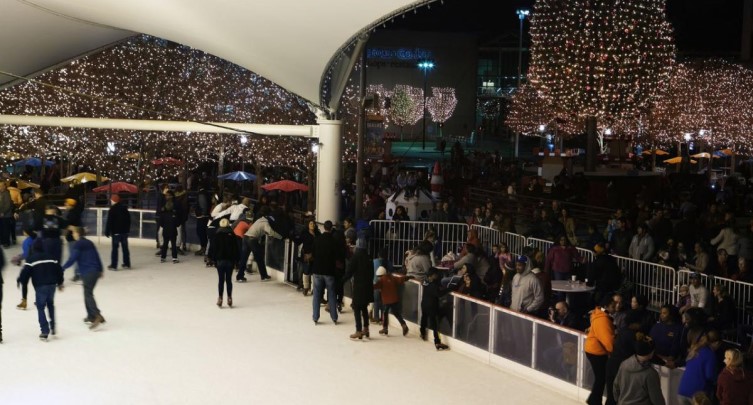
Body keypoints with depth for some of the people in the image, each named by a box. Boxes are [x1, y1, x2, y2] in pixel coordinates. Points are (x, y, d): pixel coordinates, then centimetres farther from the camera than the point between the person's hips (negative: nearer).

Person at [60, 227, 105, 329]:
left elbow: (72, 259, -14)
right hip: (96, 271, 8)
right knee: (88, 293, 18)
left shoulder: (77, 244, -5)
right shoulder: (89, 243, 17)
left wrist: (62, 268, -10)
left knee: (88, 295, -11)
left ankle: (98, 316, -26)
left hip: (87, 273, -8)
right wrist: (101, 270, 26)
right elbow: (97, 257, 20)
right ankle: (91, 316, 21)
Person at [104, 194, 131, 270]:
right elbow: (129, 220, 16)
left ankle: (113, 265, -3)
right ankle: (127, 264, 17)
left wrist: (107, 232, -8)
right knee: (125, 248, 12)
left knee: (115, 248, -3)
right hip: (125, 231, 6)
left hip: (116, 232, -6)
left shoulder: (113, 209, -12)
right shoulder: (125, 208, 9)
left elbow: (109, 222, -14)